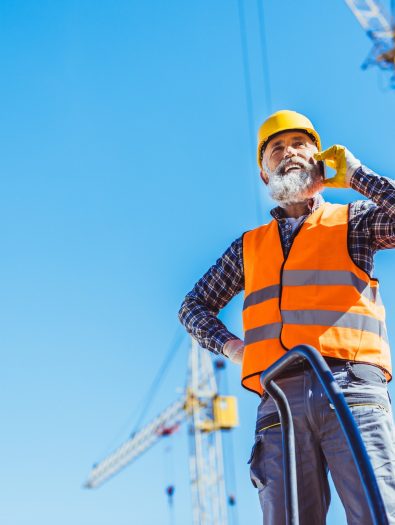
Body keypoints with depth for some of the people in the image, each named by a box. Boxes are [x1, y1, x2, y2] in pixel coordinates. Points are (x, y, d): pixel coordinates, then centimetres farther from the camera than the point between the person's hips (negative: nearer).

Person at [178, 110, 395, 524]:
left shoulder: (354, 221, 19)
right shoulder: (249, 247, 26)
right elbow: (194, 306, 31)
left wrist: (354, 174, 11)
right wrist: (230, 346, 12)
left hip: (352, 393, -2)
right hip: (280, 400, 3)